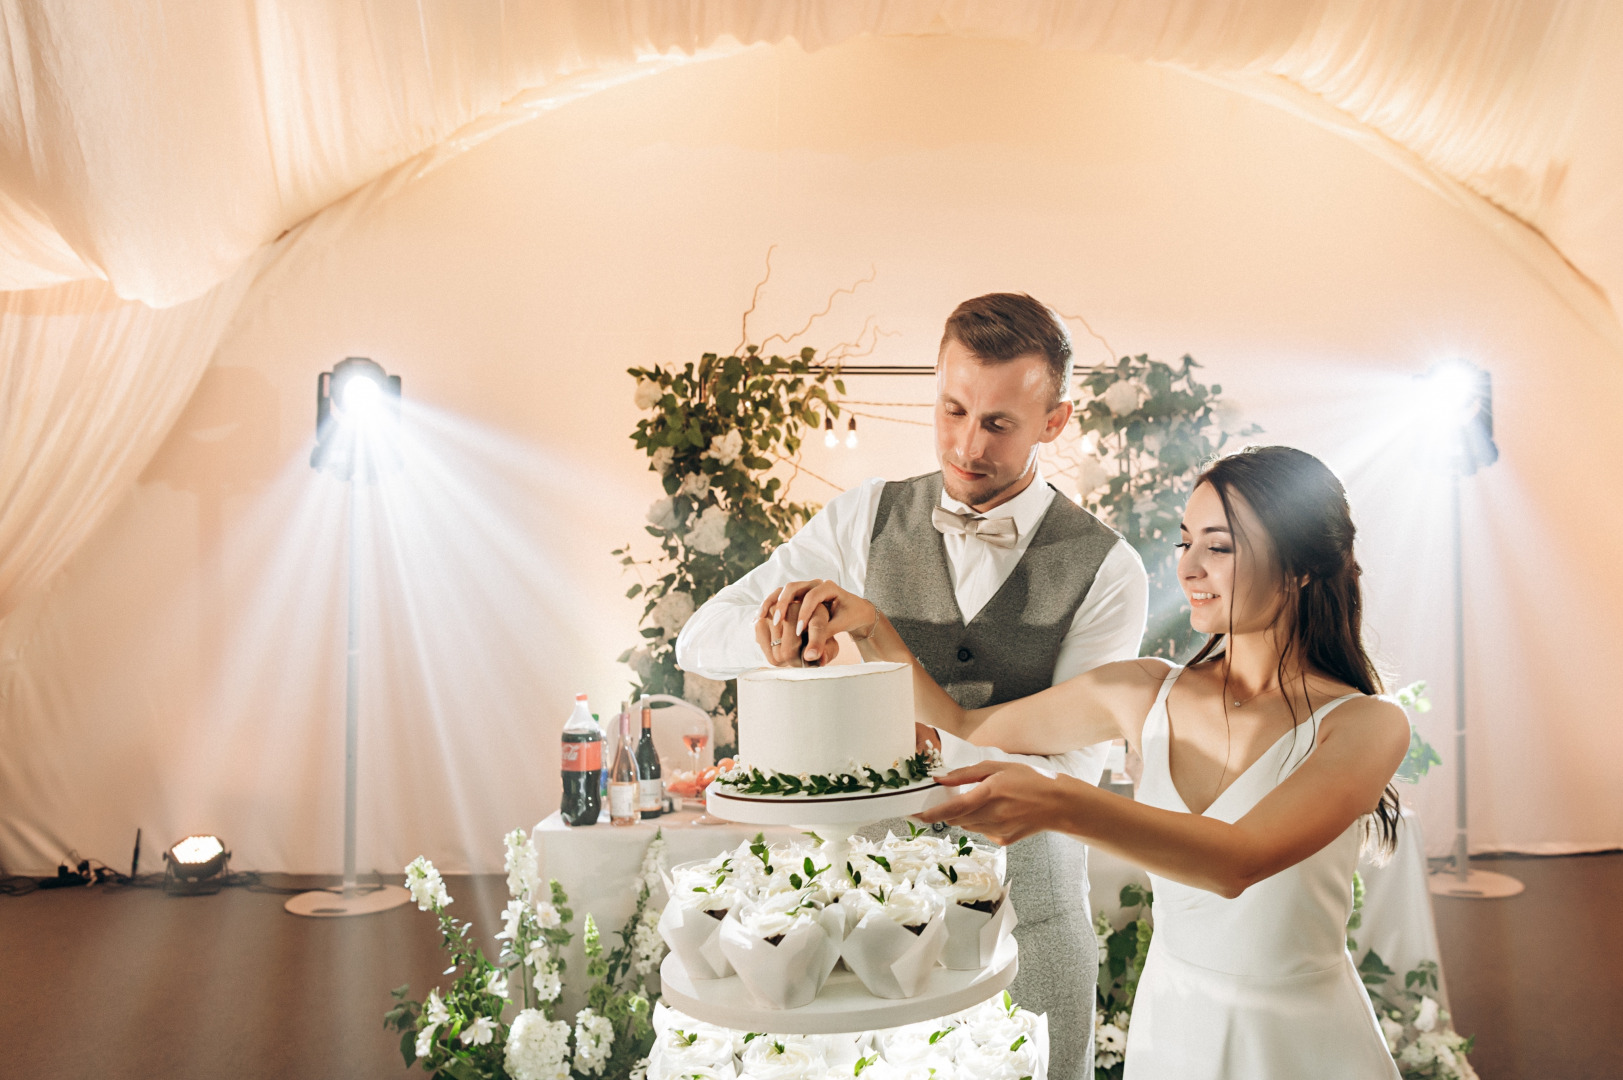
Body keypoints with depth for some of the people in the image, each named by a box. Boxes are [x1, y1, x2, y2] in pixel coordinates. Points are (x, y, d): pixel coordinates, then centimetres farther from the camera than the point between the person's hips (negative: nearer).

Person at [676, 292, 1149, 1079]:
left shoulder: (1107, 570, -9)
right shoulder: (866, 520, -3)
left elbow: (1068, 772, -17)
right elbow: (699, 640, -3)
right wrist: (778, 630, -28)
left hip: (1026, 901, -1)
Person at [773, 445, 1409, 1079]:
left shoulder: (1366, 725, -16)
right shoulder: (1147, 693, -4)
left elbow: (1241, 860, -32)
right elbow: (961, 726, 3)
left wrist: (1058, 804, -46)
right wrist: (868, 626, -10)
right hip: (1165, 1025, 4)